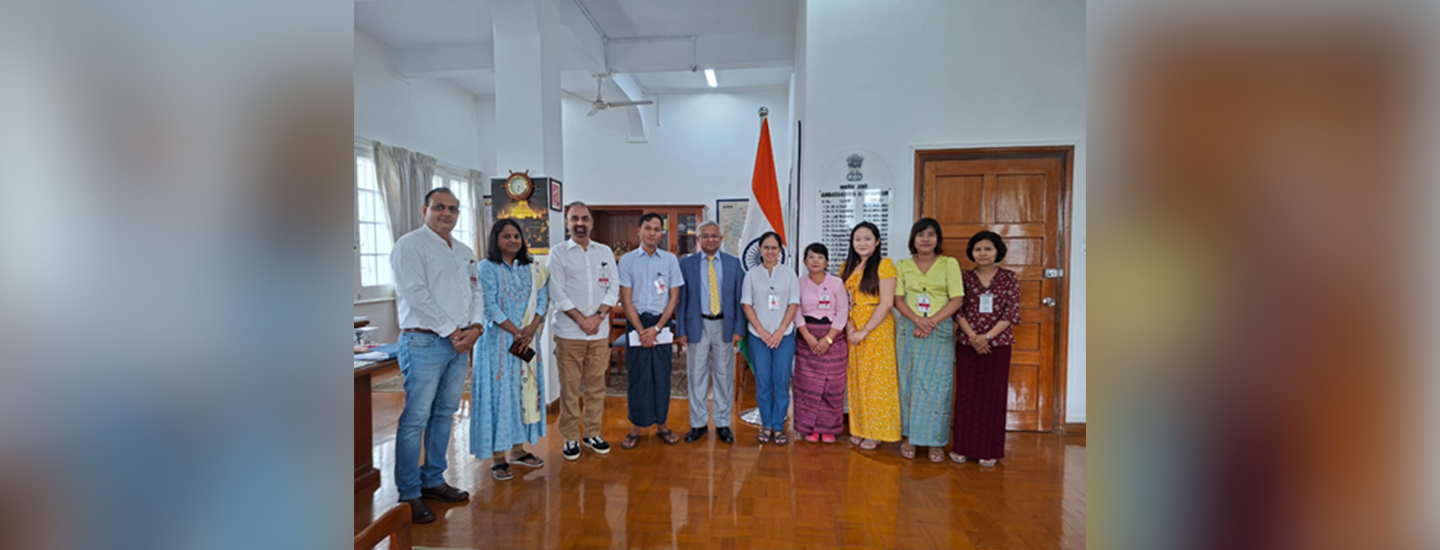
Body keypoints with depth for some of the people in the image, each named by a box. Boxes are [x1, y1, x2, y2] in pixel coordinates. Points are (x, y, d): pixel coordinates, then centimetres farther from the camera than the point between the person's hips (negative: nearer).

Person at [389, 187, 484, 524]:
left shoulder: (464, 252, 17)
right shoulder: (410, 245, -5)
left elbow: (475, 292, 15)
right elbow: (415, 294, -14)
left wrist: (475, 327, -3)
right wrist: (452, 331, -13)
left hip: (460, 344, 7)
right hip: (424, 342, -7)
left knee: (444, 414, 13)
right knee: (415, 419, -3)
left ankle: (433, 481, 25)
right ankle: (409, 495, 7)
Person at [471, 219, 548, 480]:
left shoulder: (531, 268, 10)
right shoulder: (487, 268, -4)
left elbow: (542, 299, 2)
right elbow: (489, 306, -12)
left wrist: (531, 329, -12)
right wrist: (516, 332, -15)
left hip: (528, 339, 5)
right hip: (498, 341, -5)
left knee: (526, 389, 9)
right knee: (499, 392, -1)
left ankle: (518, 448, 22)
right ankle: (498, 456, 8)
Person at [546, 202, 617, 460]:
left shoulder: (605, 252, 11)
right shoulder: (558, 253, 2)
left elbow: (614, 287, 5)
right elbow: (557, 293, -5)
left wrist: (598, 316, -8)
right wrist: (581, 319, -11)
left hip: (600, 332, 3)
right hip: (569, 332, -3)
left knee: (596, 385, 9)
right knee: (570, 386, 2)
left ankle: (593, 433, 22)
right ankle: (570, 438, 15)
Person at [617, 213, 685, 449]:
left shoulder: (670, 259, 4)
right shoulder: (627, 260, 1)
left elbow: (674, 297, 2)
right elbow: (626, 299, -2)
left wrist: (656, 328, -6)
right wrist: (641, 330, -10)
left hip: (661, 323, 1)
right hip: (636, 323, -1)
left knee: (661, 374, 6)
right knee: (637, 375, 4)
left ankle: (661, 424, 20)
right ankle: (636, 427, 16)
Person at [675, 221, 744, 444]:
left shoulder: (733, 263, 3)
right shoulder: (686, 263, 1)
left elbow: (739, 298, 3)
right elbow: (681, 299, 1)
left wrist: (738, 328, -3)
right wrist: (681, 330, -3)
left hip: (724, 325, 1)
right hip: (697, 325, 0)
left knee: (724, 375, 8)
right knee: (697, 376, 6)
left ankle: (723, 424, 21)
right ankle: (699, 423, 20)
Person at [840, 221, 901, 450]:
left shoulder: (884, 265, -7)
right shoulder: (848, 266, 11)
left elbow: (886, 304, -14)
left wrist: (864, 331, -14)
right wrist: (848, 325, -7)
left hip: (877, 329, -5)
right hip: (853, 331, 6)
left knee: (876, 380, 1)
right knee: (856, 379, 10)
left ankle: (876, 432, 14)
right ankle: (859, 428, 22)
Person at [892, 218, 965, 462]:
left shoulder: (949, 264, 3)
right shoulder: (903, 265, 8)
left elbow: (957, 299, -3)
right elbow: (897, 299, 3)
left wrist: (932, 321, -14)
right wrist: (917, 320, -14)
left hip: (940, 331, -1)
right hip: (909, 330, 2)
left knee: (936, 385, -1)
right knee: (909, 383, 5)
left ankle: (935, 442, 10)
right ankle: (910, 437, 15)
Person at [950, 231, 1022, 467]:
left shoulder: (1009, 278, 1)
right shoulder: (965, 278, 4)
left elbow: (1011, 313, -4)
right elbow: (958, 310, 0)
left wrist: (987, 336, -14)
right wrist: (972, 336, -13)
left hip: (998, 345, -1)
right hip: (967, 344, 1)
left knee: (993, 395, 4)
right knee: (966, 394, 5)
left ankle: (989, 450, 15)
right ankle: (962, 447, 16)